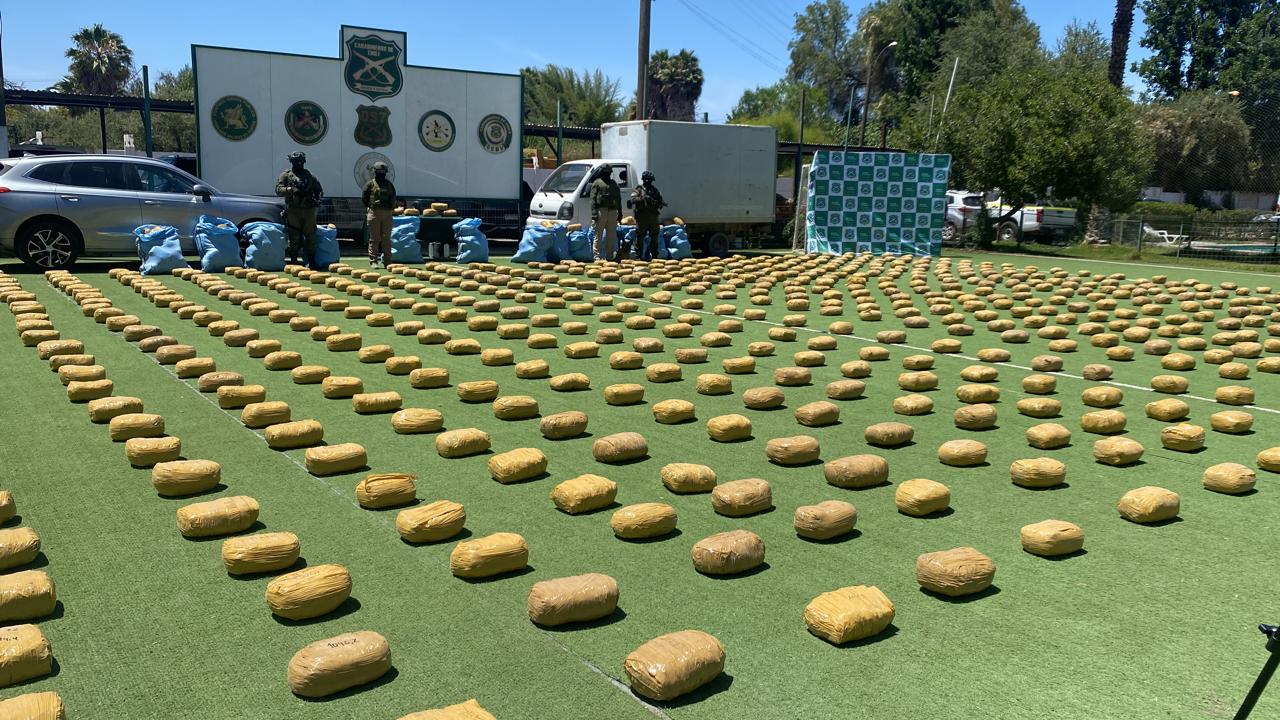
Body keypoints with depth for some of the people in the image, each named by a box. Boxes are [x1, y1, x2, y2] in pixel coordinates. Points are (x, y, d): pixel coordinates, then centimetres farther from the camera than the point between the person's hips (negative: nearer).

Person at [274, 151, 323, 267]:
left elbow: (320, 190, 20)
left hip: (309, 210, 2)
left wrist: (317, 199, 0)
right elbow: (278, 190, 2)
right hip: (293, 210, -2)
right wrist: (291, 190, -16)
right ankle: (294, 261, 3)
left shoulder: (310, 176, 19)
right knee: (294, 237, -3)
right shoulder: (286, 175, 12)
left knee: (310, 236, 2)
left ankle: (311, 261, 8)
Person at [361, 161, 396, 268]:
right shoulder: (370, 184, 5)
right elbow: (364, 198, 4)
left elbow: (393, 199, 19)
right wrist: (371, 206, -2)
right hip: (374, 213, -3)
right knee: (374, 238, -2)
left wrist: (391, 207, 6)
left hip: (387, 213, 4)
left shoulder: (389, 184, 16)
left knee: (386, 238, 5)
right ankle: (373, 261, 0)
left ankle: (387, 262, 9)